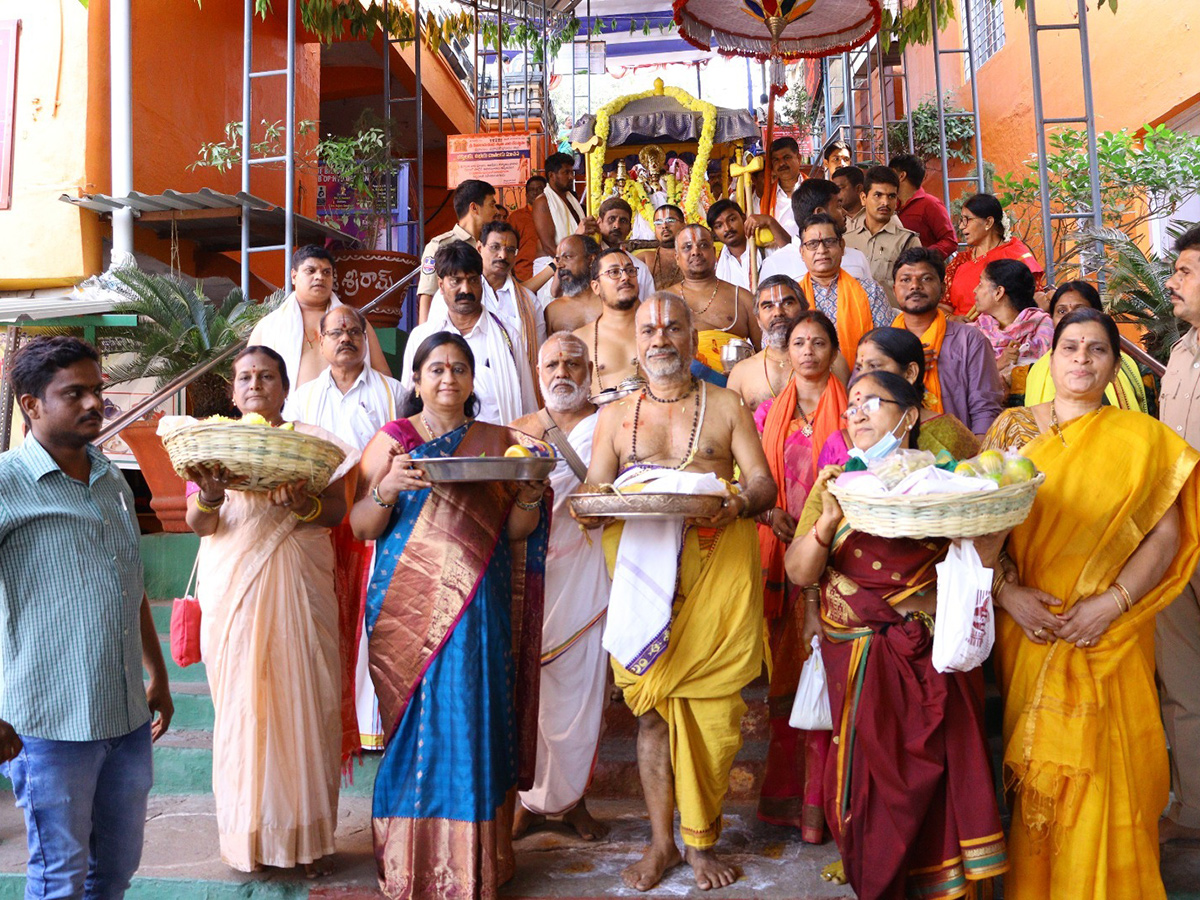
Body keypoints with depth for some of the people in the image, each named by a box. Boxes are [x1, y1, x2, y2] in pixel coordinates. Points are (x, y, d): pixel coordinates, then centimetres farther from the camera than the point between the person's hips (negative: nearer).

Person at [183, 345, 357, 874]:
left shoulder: (312, 442, 8)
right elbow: (198, 524, 1)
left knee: (305, 702, 0)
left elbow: (338, 511, 0)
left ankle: (309, 834, 12)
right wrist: (210, 495, -22)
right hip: (233, 593, 1)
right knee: (242, 705, 2)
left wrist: (306, 506, -21)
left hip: (300, 592, 0)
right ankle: (247, 835, 15)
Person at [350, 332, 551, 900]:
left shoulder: (498, 441, 10)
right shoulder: (391, 440, 5)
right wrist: (386, 488, -16)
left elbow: (515, 532, 8)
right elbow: (361, 527, 2)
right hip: (410, 604, -1)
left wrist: (530, 496, -11)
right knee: (415, 726, 2)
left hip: (478, 606, 1)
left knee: (472, 722, 1)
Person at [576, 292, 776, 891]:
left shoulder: (726, 407, 10)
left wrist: (740, 503, -18)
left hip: (717, 568, -1)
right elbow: (592, 492, 10)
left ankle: (701, 841, 17)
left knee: (710, 705, 0)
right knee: (651, 705, 4)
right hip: (641, 572, 1)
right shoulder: (615, 416, 14)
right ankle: (661, 842, 17)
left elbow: (762, 481, 5)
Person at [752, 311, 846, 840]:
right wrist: (770, 513, -5)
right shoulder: (768, 413, 13)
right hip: (782, 552, 3)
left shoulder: (849, 413, 5)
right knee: (785, 671, 5)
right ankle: (785, 793, 16)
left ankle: (816, 801, 5)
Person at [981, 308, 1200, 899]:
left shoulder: (1142, 439, 3)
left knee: (1104, 767, 0)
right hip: (1027, 628, 1)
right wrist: (1007, 590, -11)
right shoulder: (1012, 427, 5)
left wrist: (1114, 600, -14)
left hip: (1110, 635, 0)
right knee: (1037, 767, 7)